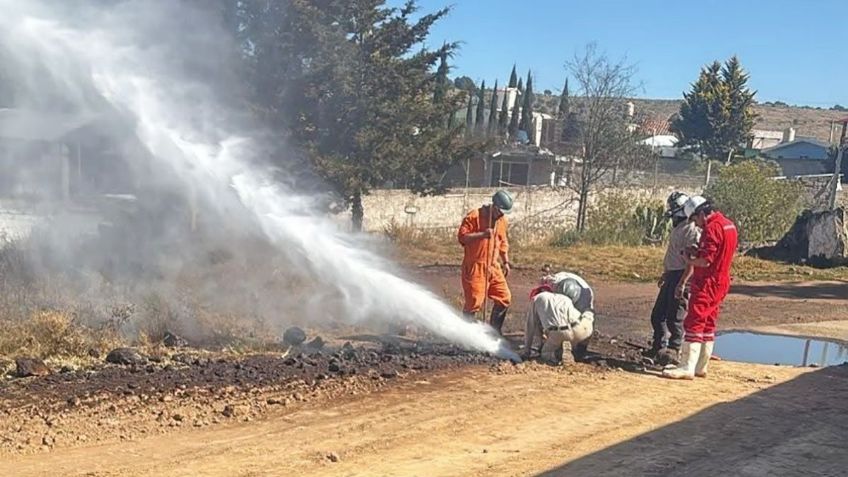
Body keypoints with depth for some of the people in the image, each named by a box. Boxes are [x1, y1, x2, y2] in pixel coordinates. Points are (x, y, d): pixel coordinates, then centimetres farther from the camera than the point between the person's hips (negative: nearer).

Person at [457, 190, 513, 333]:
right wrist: (482, 234, -26)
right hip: (475, 267, -7)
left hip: (493, 267, 7)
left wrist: (506, 262, 18)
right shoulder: (474, 216, -10)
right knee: (474, 301, -8)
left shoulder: (502, 220, 12)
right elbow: (462, 236, -16)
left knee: (504, 298, 3)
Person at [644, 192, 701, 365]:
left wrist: (682, 283, -25)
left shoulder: (692, 230, -16)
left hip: (682, 277, -10)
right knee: (657, 314, 14)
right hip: (671, 275, 10)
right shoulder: (678, 228, 14)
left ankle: (673, 352, 8)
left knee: (675, 318, -4)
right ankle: (659, 347, 26)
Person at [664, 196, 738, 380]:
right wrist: (697, 253, 8)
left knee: (693, 324, -9)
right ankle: (700, 366, 21)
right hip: (721, 282, 10)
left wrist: (689, 260, -5)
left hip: (707, 283, -10)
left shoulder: (712, 228, -19)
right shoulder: (729, 225, 12)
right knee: (708, 325, 14)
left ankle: (687, 368, -10)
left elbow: (705, 261, -23)